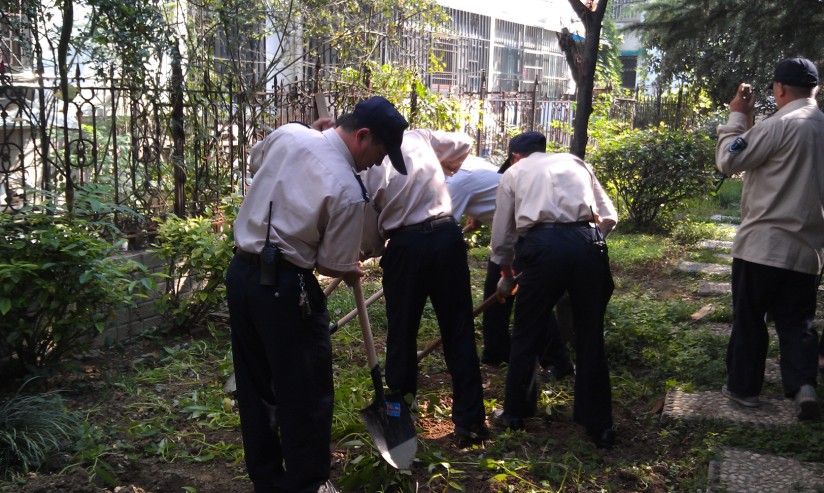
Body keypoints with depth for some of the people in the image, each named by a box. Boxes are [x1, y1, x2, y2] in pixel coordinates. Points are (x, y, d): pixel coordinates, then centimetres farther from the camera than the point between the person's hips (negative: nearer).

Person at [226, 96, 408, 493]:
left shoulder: (288, 134, 1)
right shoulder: (348, 191, -16)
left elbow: (255, 161, 23)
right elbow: (332, 265, -7)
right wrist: (351, 271, 14)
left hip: (240, 272, 8)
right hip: (284, 287, -8)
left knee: (254, 387, 17)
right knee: (306, 395, 7)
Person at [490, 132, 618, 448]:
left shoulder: (514, 172, 23)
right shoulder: (574, 162, 27)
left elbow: (502, 235, 24)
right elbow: (609, 217, 19)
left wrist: (506, 274, 40)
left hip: (543, 245, -2)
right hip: (589, 243, 2)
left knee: (525, 336, 14)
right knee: (590, 338, 12)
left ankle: (515, 413, 27)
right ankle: (599, 425, 20)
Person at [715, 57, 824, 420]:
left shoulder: (780, 125, -14)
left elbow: (728, 161, -9)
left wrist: (737, 116, 0)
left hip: (764, 244, -6)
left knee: (748, 319, 8)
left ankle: (743, 386, 17)